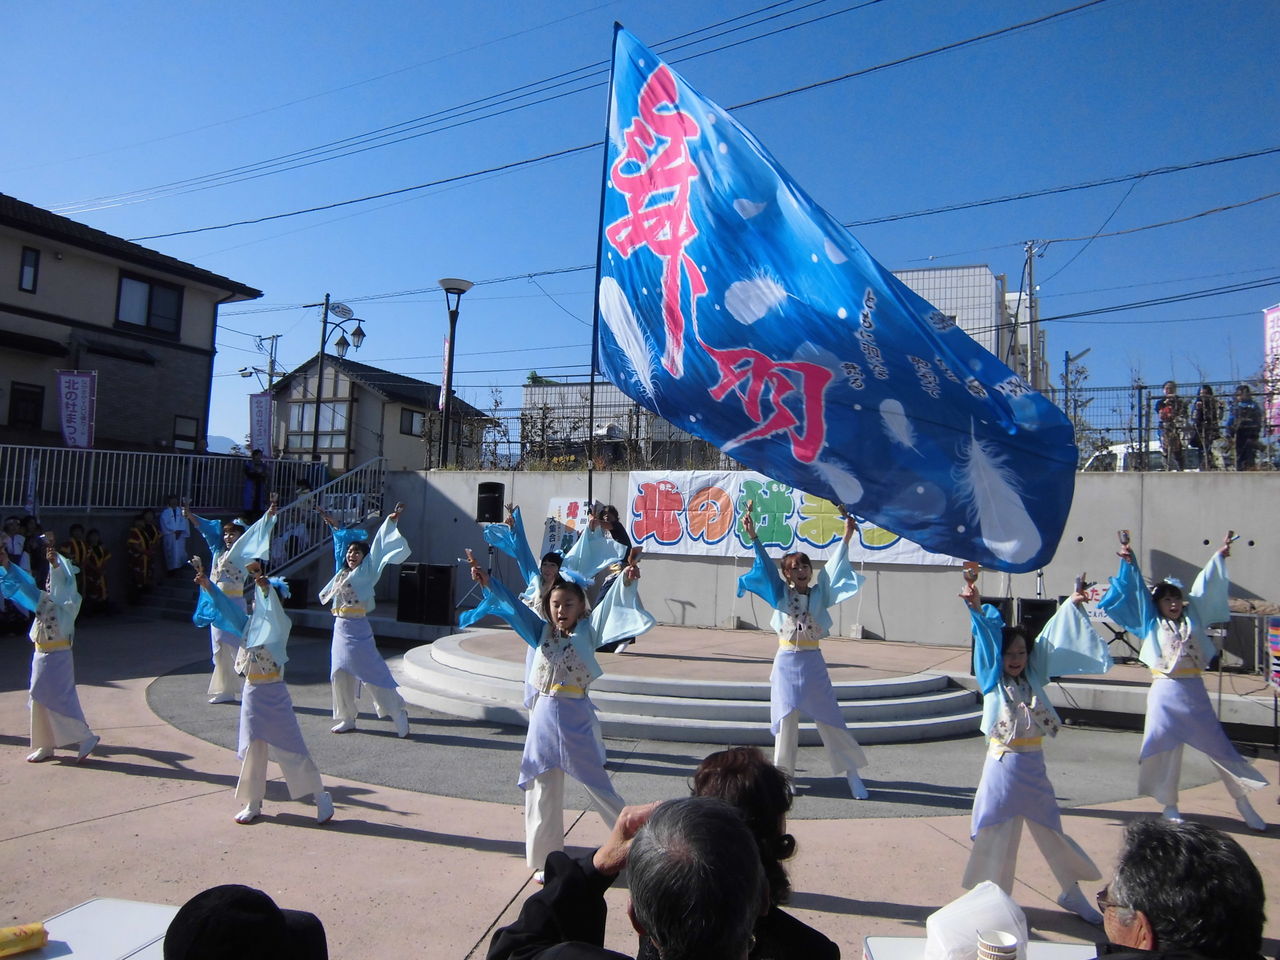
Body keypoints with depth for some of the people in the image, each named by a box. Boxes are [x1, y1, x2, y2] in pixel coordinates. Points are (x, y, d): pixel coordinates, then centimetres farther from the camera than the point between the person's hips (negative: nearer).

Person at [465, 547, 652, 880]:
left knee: (596, 784, 4)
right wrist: (486, 581, -9)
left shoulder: (587, 632, -3)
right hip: (543, 717, 3)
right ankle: (546, 858, 25)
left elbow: (610, 605, -15)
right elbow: (512, 605, 0)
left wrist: (626, 582, -31)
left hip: (577, 719, -3)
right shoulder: (541, 632, 5)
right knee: (544, 789, 10)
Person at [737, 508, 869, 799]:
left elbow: (833, 567, -3)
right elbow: (766, 566, -8)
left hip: (813, 662, 1)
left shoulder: (819, 594, 3)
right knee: (786, 716, 2)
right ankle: (783, 773, 15)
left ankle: (851, 772, 14)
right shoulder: (781, 594, 0)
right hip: (787, 661, -1)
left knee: (829, 717, 5)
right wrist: (753, 537, -16)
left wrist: (846, 538, -10)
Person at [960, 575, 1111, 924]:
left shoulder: (1034, 676, 4)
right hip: (1002, 764, -3)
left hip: (1033, 765, 3)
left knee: (1050, 829, 15)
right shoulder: (992, 680, -5)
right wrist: (977, 608, -32)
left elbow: (1050, 639, 7)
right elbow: (988, 640, -19)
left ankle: (1072, 893, 33)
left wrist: (1071, 604, 9)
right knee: (997, 833, 4)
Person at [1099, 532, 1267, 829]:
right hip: (1164, 693, -1)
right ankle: (1170, 804, 16)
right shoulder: (1152, 623, 3)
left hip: (1193, 691, 2)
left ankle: (1241, 800, 23)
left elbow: (1204, 587, 9)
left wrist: (1219, 556, 10)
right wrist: (1129, 563, -10)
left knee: (1217, 743, 7)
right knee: (1164, 747, 2)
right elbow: (1138, 591, -2)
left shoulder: (1193, 616, 8)